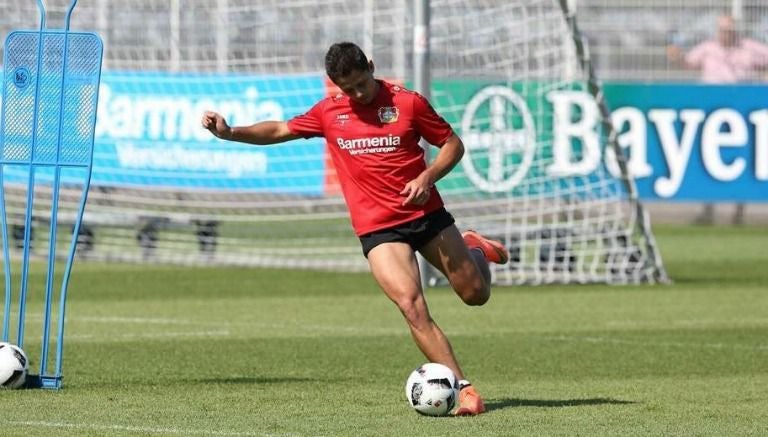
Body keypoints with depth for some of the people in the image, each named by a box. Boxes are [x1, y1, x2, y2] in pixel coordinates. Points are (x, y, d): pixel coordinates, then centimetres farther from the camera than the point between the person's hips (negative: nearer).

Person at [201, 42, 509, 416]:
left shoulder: (407, 102, -5)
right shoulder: (328, 112, 3)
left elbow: (452, 144, 2)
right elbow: (280, 130, 15)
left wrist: (427, 177, -15)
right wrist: (230, 132, 1)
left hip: (426, 213, 0)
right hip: (378, 228, 0)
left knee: (476, 293, 11)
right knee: (412, 307, -20)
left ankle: (474, 249, 47)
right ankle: (463, 388, -16)